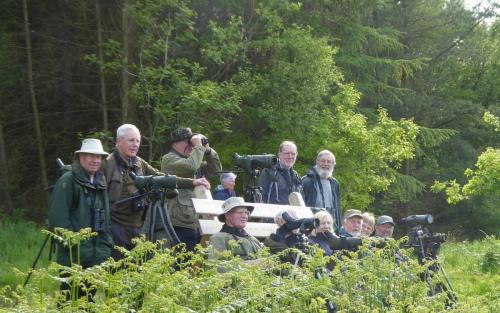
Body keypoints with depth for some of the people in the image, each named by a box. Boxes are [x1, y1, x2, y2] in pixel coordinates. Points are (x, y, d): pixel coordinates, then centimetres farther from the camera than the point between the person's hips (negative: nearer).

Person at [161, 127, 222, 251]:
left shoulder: (190, 158, 22)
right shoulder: (169, 159, -5)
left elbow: (215, 170, 22)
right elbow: (191, 166, -24)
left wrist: (208, 150, 9)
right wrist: (198, 147, -10)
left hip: (195, 222, 9)